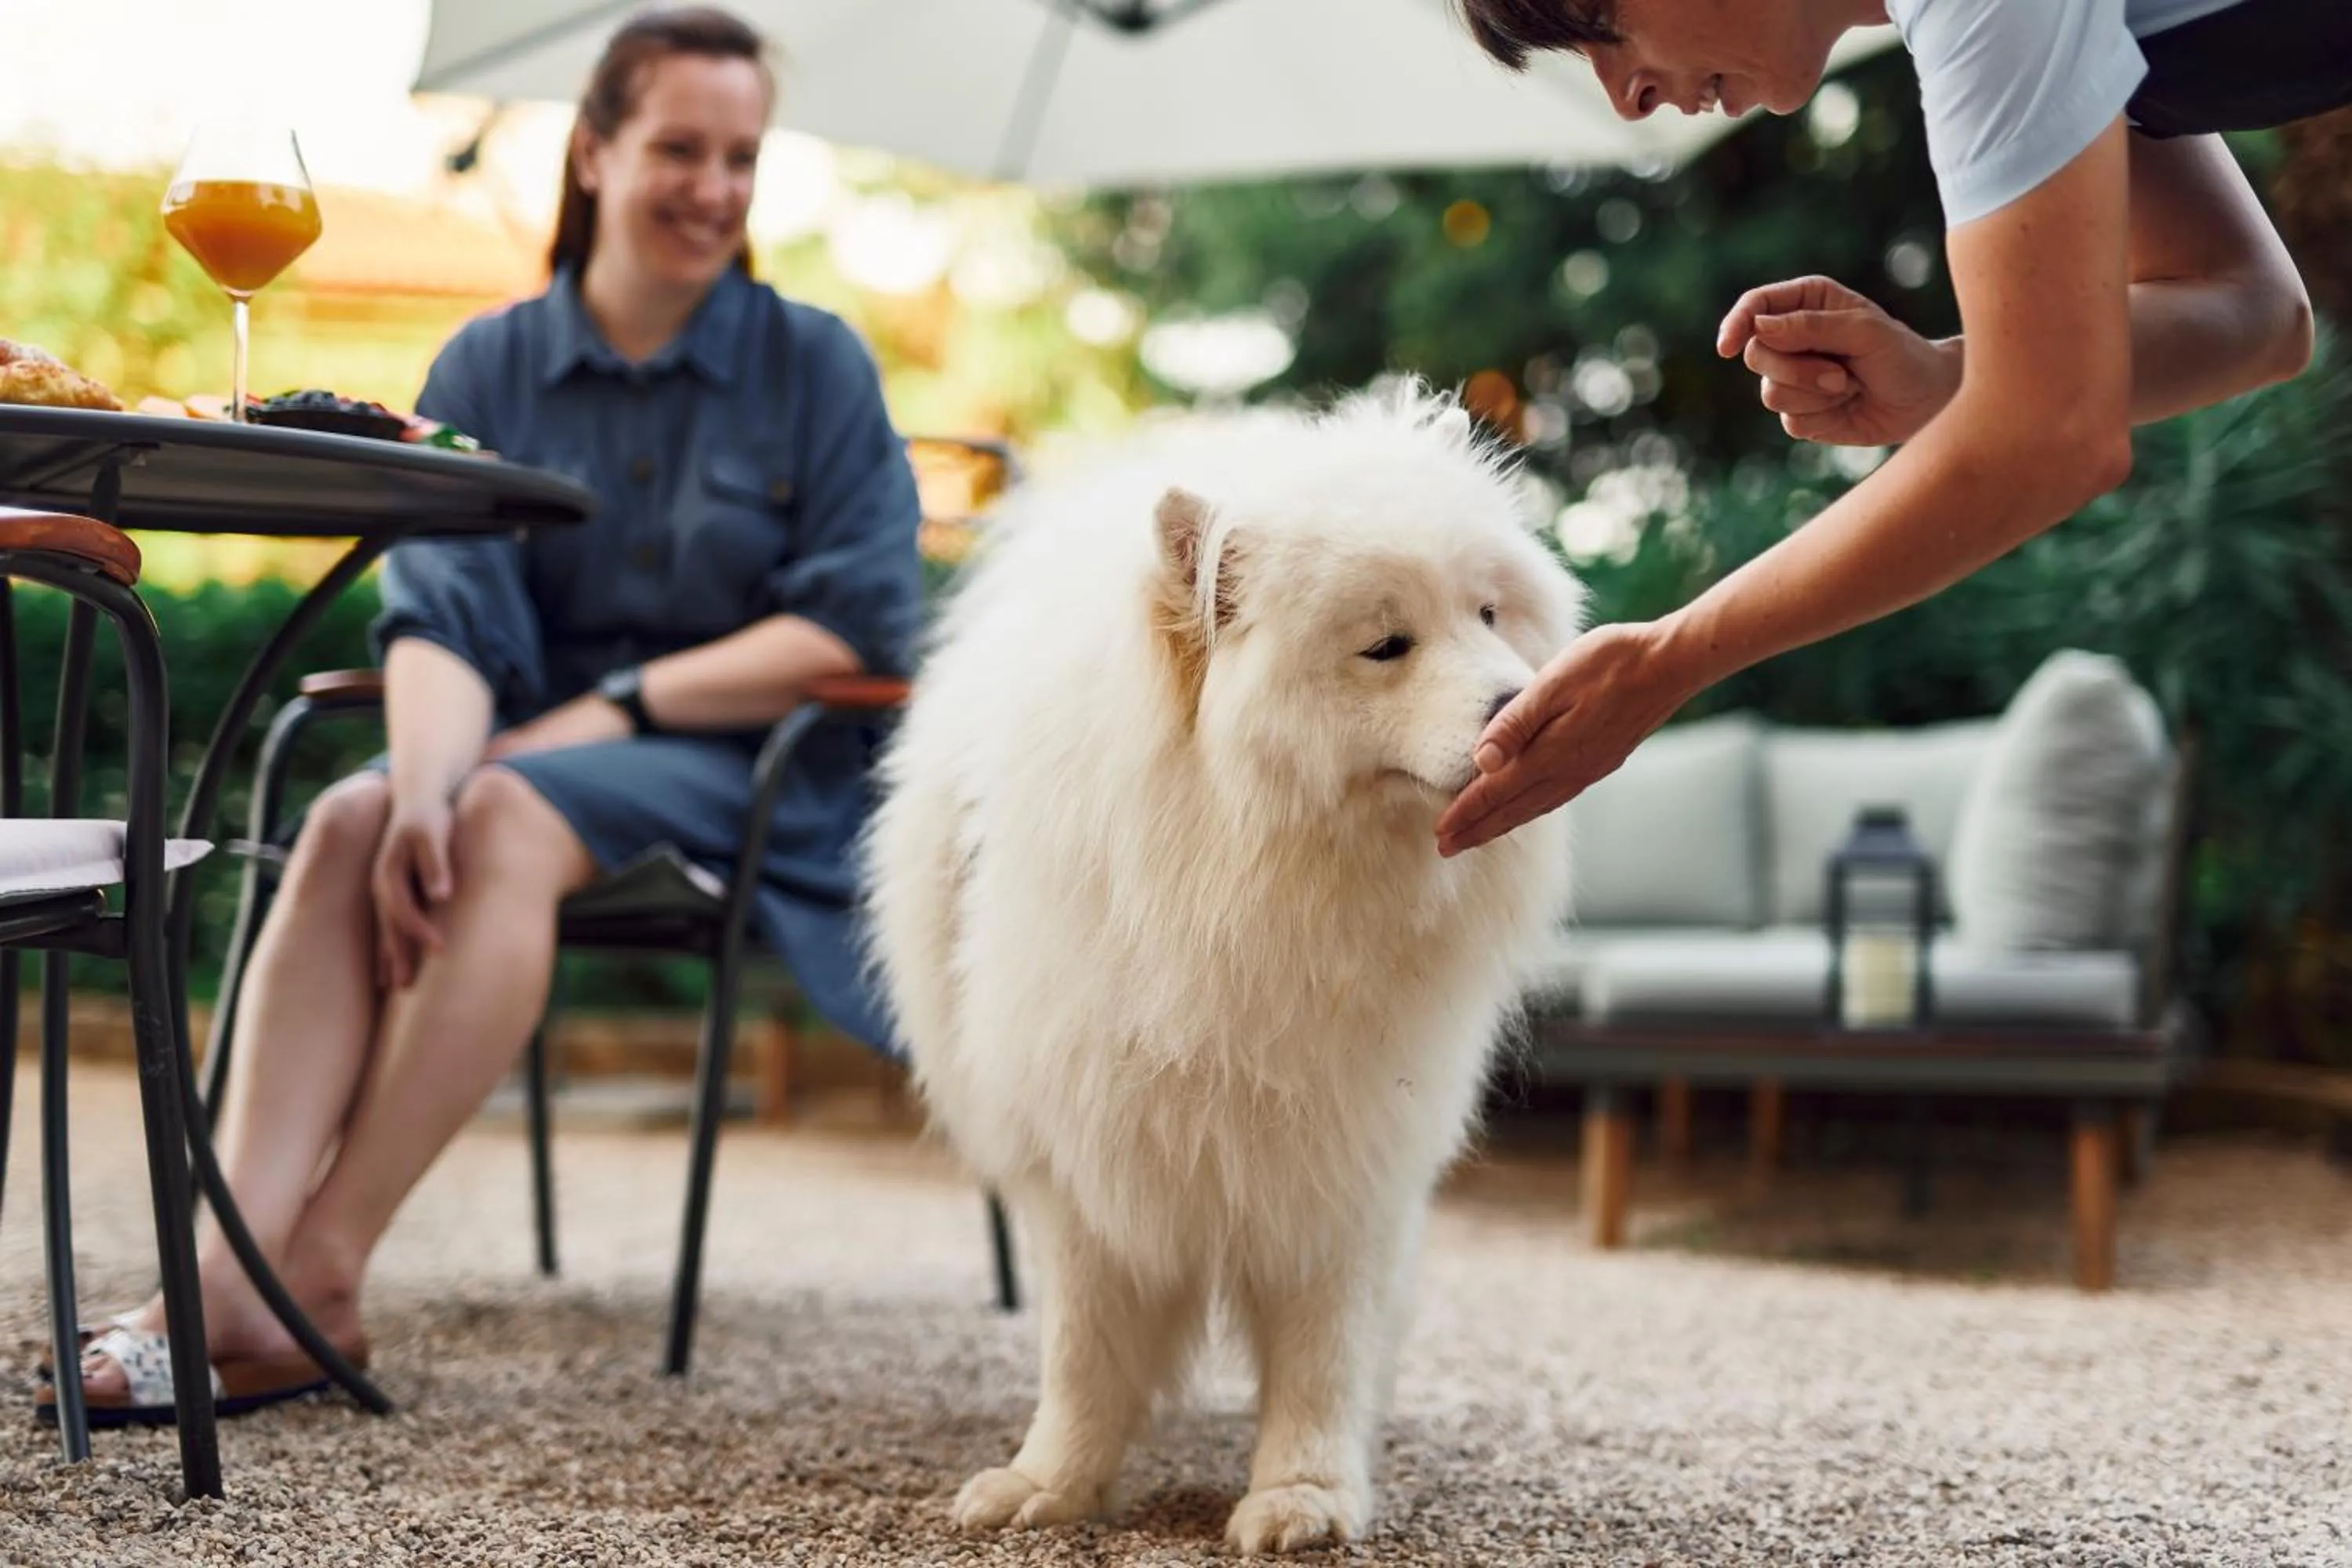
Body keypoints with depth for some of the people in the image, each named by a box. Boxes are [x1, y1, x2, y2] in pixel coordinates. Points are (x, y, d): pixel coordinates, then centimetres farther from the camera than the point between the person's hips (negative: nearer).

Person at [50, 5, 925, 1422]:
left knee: (513, 821, -33)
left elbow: (861, 626, -7)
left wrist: (624, 705, -14)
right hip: (531, 743, 3)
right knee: (351, 820, -29)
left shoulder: (816, 365, 3)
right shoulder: (488, 368, 9)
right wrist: (424, 787, -26)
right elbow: (443, 613, -5)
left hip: (748, 768, -3)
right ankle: (234, 1264, -41)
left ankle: (321, 1273, -36)